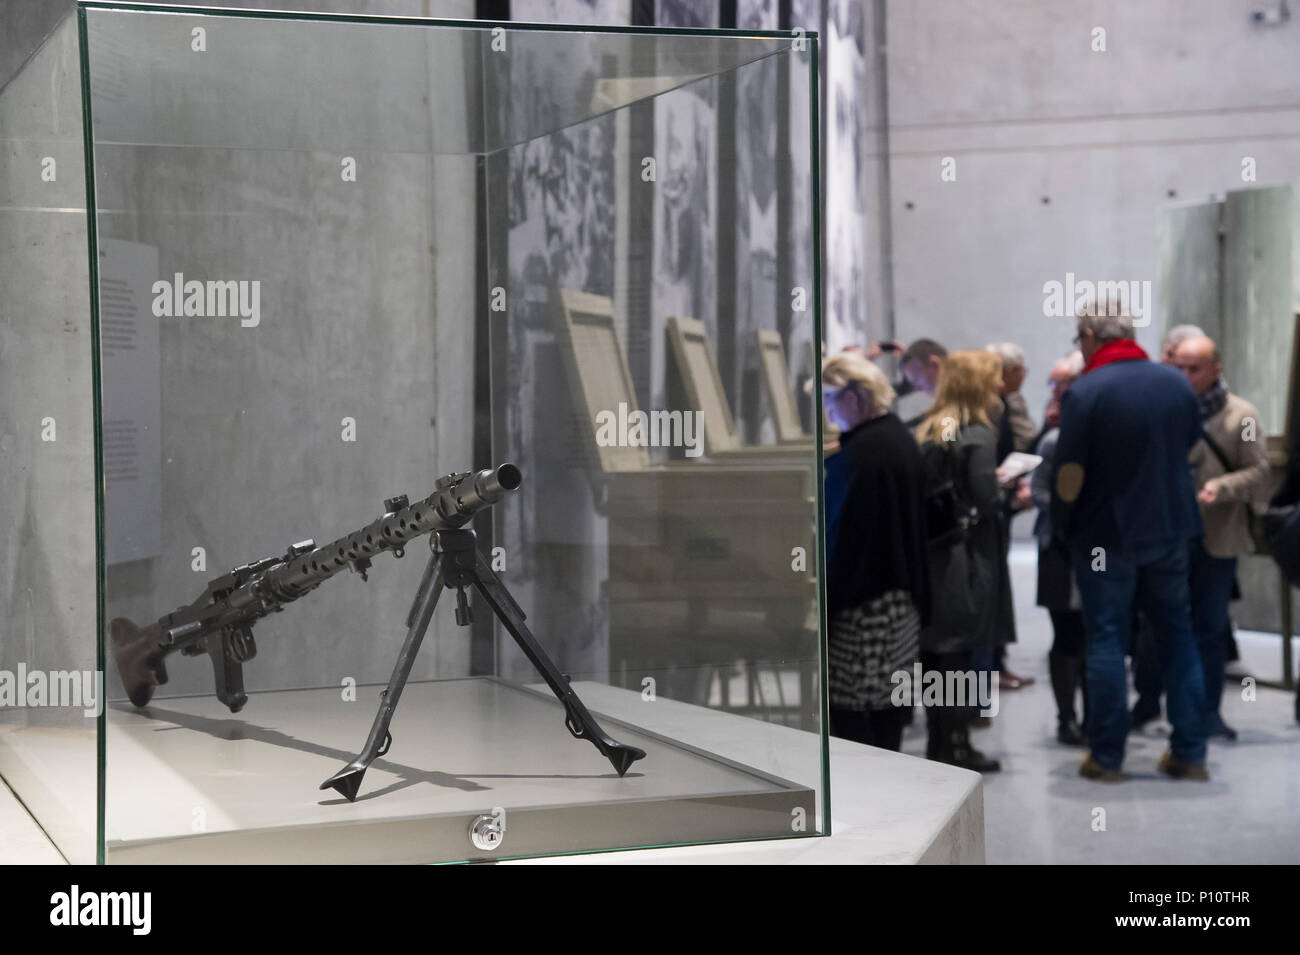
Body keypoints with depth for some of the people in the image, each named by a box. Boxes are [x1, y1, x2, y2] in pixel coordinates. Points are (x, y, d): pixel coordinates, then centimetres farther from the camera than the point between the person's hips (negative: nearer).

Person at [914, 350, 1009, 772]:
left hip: (930, 553, 7)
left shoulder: (925, 432, 7)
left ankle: (938, 741, 20)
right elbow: (987, 500, -19)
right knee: (960, 651, 0)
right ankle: (957, 745, 5)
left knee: (935, 650, 12)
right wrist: (1008, 488, 2)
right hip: (967, 558, -6)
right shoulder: (978, 437, -14)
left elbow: (919, 488, 10)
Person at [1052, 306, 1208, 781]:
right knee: (1177, 634, 13)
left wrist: (1061, 525, -1)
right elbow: (1190, 445, 11)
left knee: (1106, 640, 5)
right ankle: (1189, 752, 17)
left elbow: (1069, 475, -16)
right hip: (1169, 528, 4)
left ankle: (1107, 757, 10)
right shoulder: (1177, 383, -1)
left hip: (1106, 535, -4)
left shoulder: (1083, 393, -18)